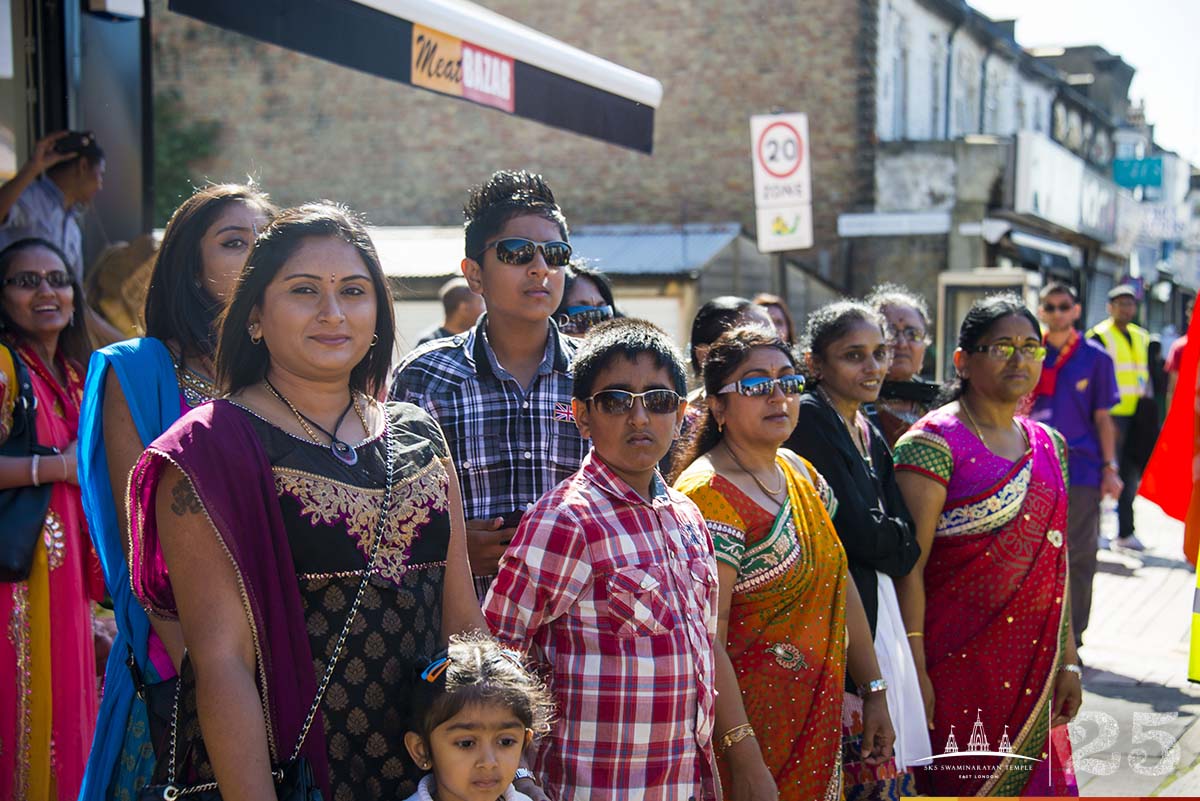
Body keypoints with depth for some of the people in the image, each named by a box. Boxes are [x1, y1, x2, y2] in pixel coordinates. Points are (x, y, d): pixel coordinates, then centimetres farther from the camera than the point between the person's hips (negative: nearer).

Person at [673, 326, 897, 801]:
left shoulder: (800, 473, 6)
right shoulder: (709, 497, -19)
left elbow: (840, 585, 14)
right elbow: (707, 642, -23)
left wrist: (873, 691, 13)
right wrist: (745, 761, -25)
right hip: (745, 725, -7)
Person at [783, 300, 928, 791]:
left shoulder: (869, 433, 16)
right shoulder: (807, 419, -11)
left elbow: (905, 542, 13)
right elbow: (861, 533, -15)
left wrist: (886, 539, -5)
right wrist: (899, 542, 2)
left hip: (879, 613, 8)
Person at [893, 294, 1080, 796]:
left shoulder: (1049, 447, 12)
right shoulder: (933, 443, -10)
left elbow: (1055, 561, 15)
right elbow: (909, 567, -14)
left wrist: (1068, 660, 11)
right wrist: (915, 670, -17)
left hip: (1032, 662, 6)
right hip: (956, 659, -6)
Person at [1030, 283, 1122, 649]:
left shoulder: (1095, 358, 2)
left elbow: (1102, 418, 3)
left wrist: (1110, 468, -2)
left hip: (1081, 471, -1)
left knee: (1078, 558, 3)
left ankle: (1071, 641, 13)